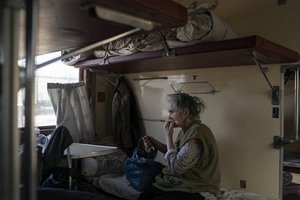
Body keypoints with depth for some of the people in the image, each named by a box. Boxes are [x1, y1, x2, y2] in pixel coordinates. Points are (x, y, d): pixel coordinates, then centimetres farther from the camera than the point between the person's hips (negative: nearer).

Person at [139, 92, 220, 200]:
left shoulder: (197, 133, -24)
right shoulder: (186, 130, 4)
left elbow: (175, 167, -24)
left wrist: (168, 136, -18)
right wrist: (154, 143, 4)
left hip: (196, 191, -8)